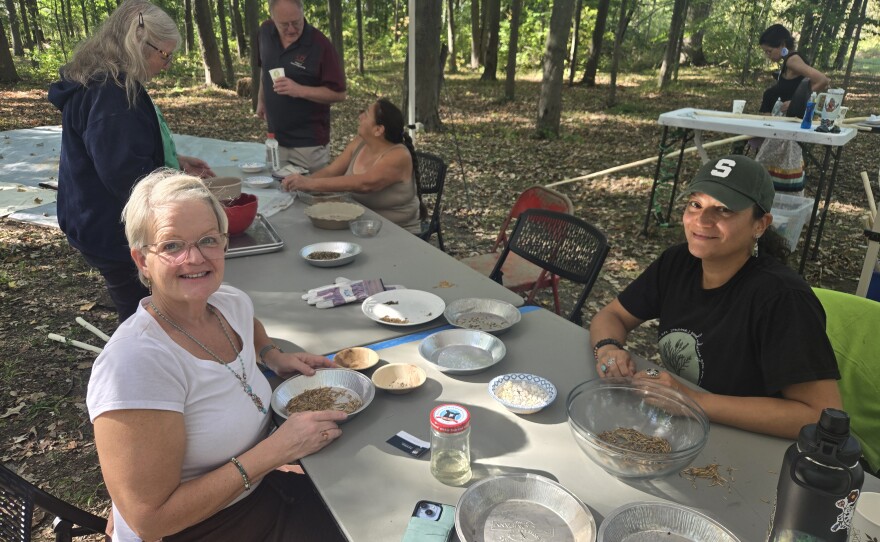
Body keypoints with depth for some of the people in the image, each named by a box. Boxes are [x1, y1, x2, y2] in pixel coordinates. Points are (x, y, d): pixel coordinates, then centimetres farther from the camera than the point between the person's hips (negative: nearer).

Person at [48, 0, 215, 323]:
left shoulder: (110, 84, 10)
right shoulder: (109, 93, -24)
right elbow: (126, 172, -28)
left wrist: (176, 160, 12)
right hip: (115, 233, -10)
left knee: (137, 313, 20)